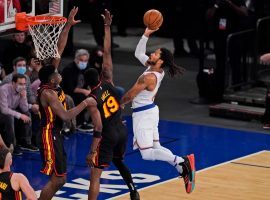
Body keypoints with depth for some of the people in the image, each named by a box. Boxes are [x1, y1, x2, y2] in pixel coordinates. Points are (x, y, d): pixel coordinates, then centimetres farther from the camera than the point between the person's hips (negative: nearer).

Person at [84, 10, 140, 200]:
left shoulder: (92, 99, -17)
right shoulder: (108, 82, -4)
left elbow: (98, 128, -22)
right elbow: (107, 53, 0)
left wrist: (92, 151, -20)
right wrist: (107, 27, 2)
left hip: (108, 134, -6)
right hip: (122, 130, 7)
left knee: (95, 174, -4)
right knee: (118, 161, 34)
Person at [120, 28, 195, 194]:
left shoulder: (149, 77, -24)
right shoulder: (157, 69, 1)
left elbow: (130, 96, -15)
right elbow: (138, 53, 14)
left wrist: (118, 104, 4)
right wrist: (146, 35, 5)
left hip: (143, 114, -9)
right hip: (151, 110, 10)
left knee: (147, 154, -12)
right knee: (156, 148, 12)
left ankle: (181, 162, -26)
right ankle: (183, 169, -1)